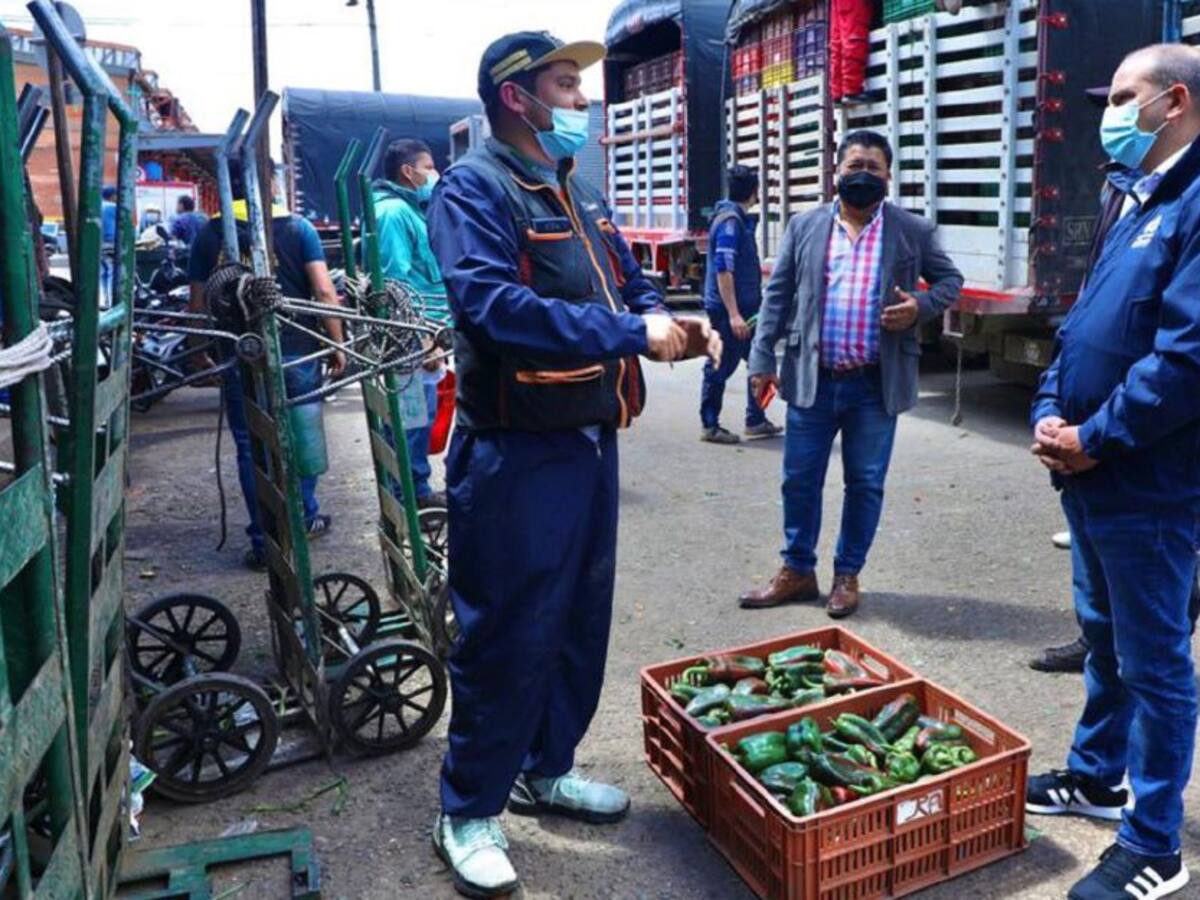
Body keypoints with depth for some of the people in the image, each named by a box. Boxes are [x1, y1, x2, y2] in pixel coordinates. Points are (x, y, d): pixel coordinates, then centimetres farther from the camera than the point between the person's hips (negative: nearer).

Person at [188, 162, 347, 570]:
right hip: (296, 349, 0)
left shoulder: (209, 235, 3)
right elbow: (324, 292, -7)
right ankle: (305, 517, 30)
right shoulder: (295, 226, -1)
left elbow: (198, 304, 4)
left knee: (251, 447, 7)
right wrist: (337, 345, 1)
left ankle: (265, 543, 10)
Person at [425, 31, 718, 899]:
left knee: (581, 619, 17)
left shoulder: (577, 193, 17)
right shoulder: (475, 189, -11)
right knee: (508, 633, 0)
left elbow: (630, 286, 20)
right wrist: (630, 334, -27)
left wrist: (675, 325, -3)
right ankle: (470, 810, 19)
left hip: (592, 442, 9)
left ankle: (546, 767, 36)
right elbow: (492, 304, -28)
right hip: (516, 455, -9)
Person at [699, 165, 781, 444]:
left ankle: (756, 421, 20)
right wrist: (733, 314, -25)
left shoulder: (741, 219, 15)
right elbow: (723, 270, -22)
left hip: (745, 306, 10)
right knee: (721, 367, -1)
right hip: (729, 308, -10)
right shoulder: (729, 221, -15)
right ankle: (709, 426, 9)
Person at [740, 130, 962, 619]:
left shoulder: (913, 230, 3)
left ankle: (847, 575, 24)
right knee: (799, 480, 8)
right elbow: (778, 295, 5)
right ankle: (797, 570, 25)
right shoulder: (804, 226, 6)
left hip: (875, 384, -1)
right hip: (812, 380, 1)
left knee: (865, 484, 8)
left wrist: (921, 306, -9)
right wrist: (762, 358, -2)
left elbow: (950, 279, 13)